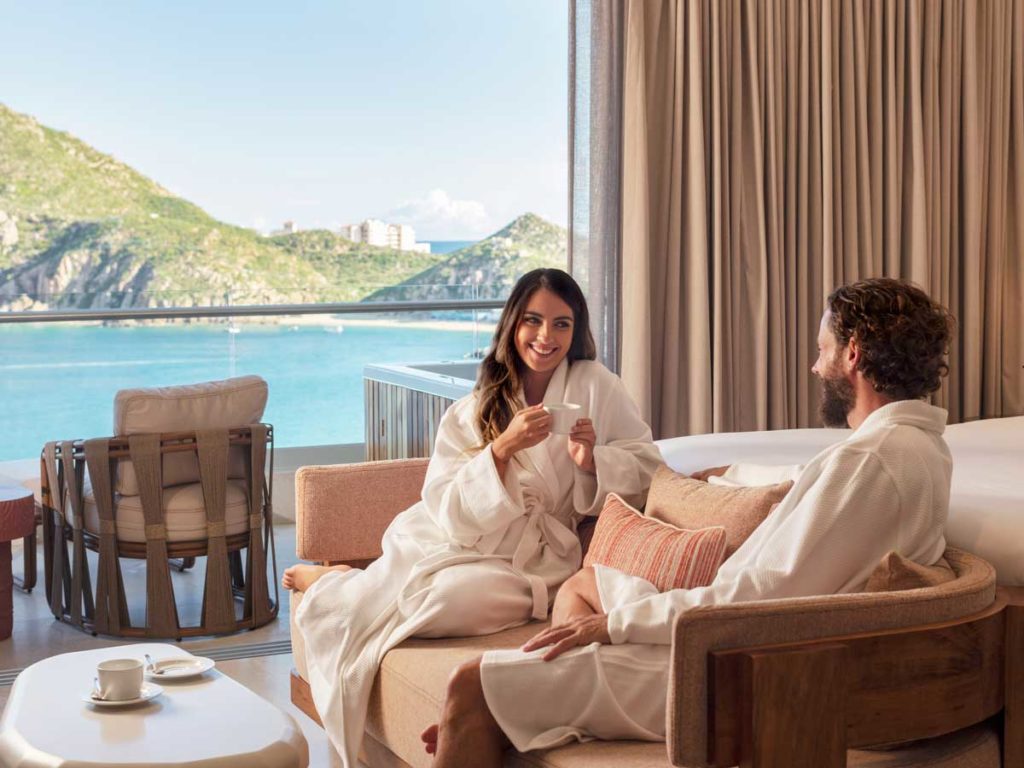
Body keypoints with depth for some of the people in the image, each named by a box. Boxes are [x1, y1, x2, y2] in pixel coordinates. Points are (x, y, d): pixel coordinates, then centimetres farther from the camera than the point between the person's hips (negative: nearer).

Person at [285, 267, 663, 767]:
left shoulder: (594, 385, 2)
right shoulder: (472, 411, 5)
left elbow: (646, 466, 5)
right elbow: (449, 510, -5)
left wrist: (592, 458, -15)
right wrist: (503, 448, -20)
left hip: (529, 556, 0)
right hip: (454, 542, 1)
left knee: (461, 593, -33)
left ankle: (337, 585, -1)